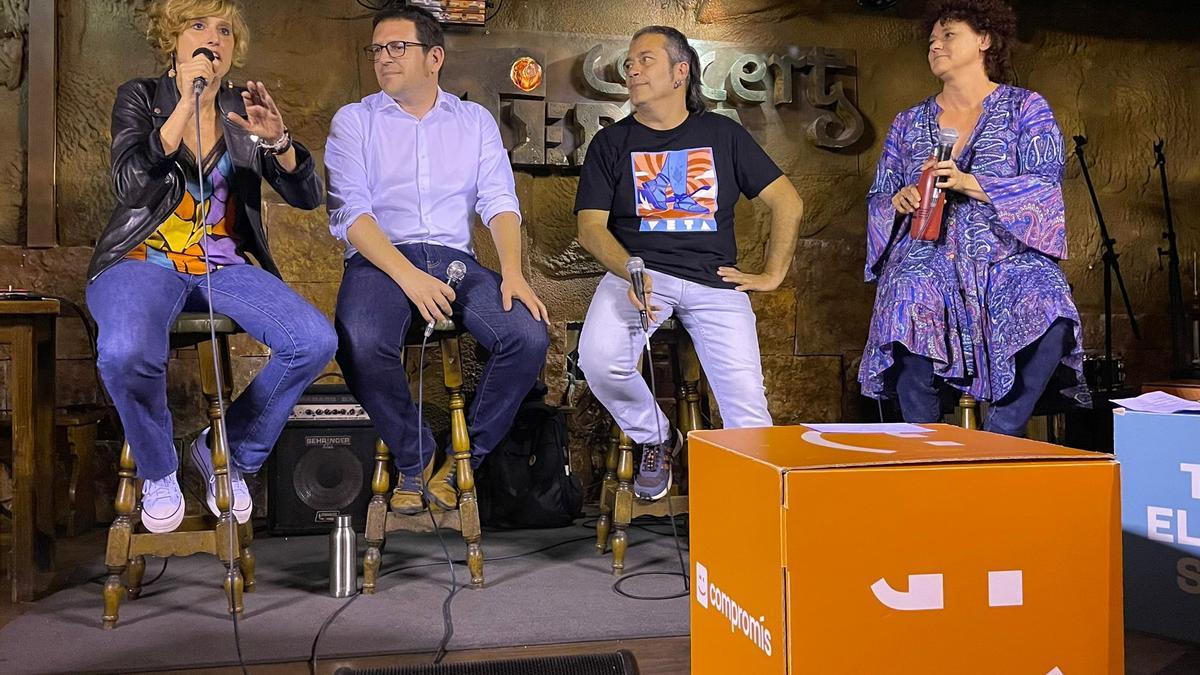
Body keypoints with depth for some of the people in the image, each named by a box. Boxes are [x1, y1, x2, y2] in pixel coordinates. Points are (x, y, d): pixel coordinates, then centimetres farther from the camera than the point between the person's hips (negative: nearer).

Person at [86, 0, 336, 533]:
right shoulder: (140, 97, 4)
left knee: (316, 340, -23)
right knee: (126, 353, -36)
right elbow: (130, 186, -14)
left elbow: (307, 196, 2)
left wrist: (278, 140, -18)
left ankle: (228, 453, 1)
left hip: (224, 267, 3)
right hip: (145, 262, -2)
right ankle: (158, 471, -3)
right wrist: (186, 103, -18)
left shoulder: (244, 108, 11)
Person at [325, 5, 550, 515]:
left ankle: (465, 459, -5)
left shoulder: (475, 120, 16)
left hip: (455, 258, 2)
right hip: (379, 259, -2)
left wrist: (513, 272, -14)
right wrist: (408, 276, -20)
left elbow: (499, 202, 6)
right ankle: (414, 459, -6)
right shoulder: (353, 121, 9)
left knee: (530, 336, -24)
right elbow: (349, 211, -4)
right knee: (361, 344, -34)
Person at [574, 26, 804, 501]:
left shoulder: (723, 135, 12)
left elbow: (788, 203, 13)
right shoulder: (611, 143, 10)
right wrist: (630, 272, -18)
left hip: (713, 281, 0)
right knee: (598, 360, -28)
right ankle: (656, 439, 0)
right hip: (636, 271, 0)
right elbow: (591, 226, 1)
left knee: (745, 401, -18)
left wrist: (772, 275, 5)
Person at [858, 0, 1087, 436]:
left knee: (1049, 322, -35)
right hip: (925, 263, 1)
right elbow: (876, 199, 20)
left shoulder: (1025, 108, 10)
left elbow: (1045, 186, -3)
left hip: (1007, 261, -1)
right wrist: (899, 200, -5)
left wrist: (970, 183, -18)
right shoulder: (908, 124, 20)